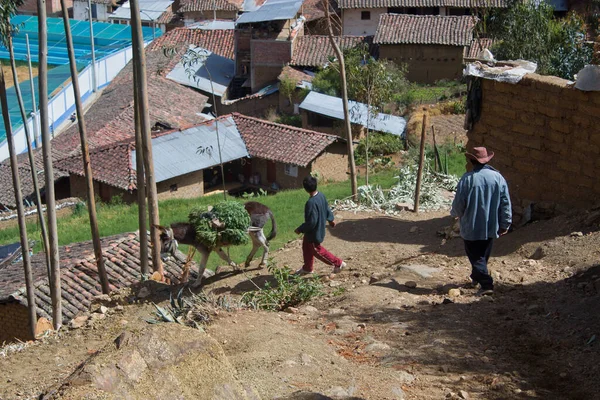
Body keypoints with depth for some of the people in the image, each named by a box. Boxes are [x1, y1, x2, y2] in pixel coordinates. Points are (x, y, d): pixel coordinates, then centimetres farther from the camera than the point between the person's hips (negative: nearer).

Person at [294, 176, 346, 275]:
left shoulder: (311, 203, -35)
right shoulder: (321, 195, -8)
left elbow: (311, 222, -31)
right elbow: (327, 208, 9)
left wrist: (300, 229, -18)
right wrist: (330, 219, 26)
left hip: (314, 231, -9)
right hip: (320, 226, 9)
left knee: (317, 250, 12)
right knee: (306, 246, 24)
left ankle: (338, 263, 20)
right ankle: (307, 268, 40)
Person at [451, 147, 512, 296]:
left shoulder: (468, 178, -16)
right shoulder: (498, 177, -4)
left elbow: (458, 203, -11)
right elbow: (505, 204, -1)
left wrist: (456, 214, 12)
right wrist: (505, 225, 8)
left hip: (471, 227, -4)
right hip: (491, 226, 5)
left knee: (476, 256, 2)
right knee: (483, 255, 21)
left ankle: (486, 284, -9)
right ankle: (476, 277, 39)